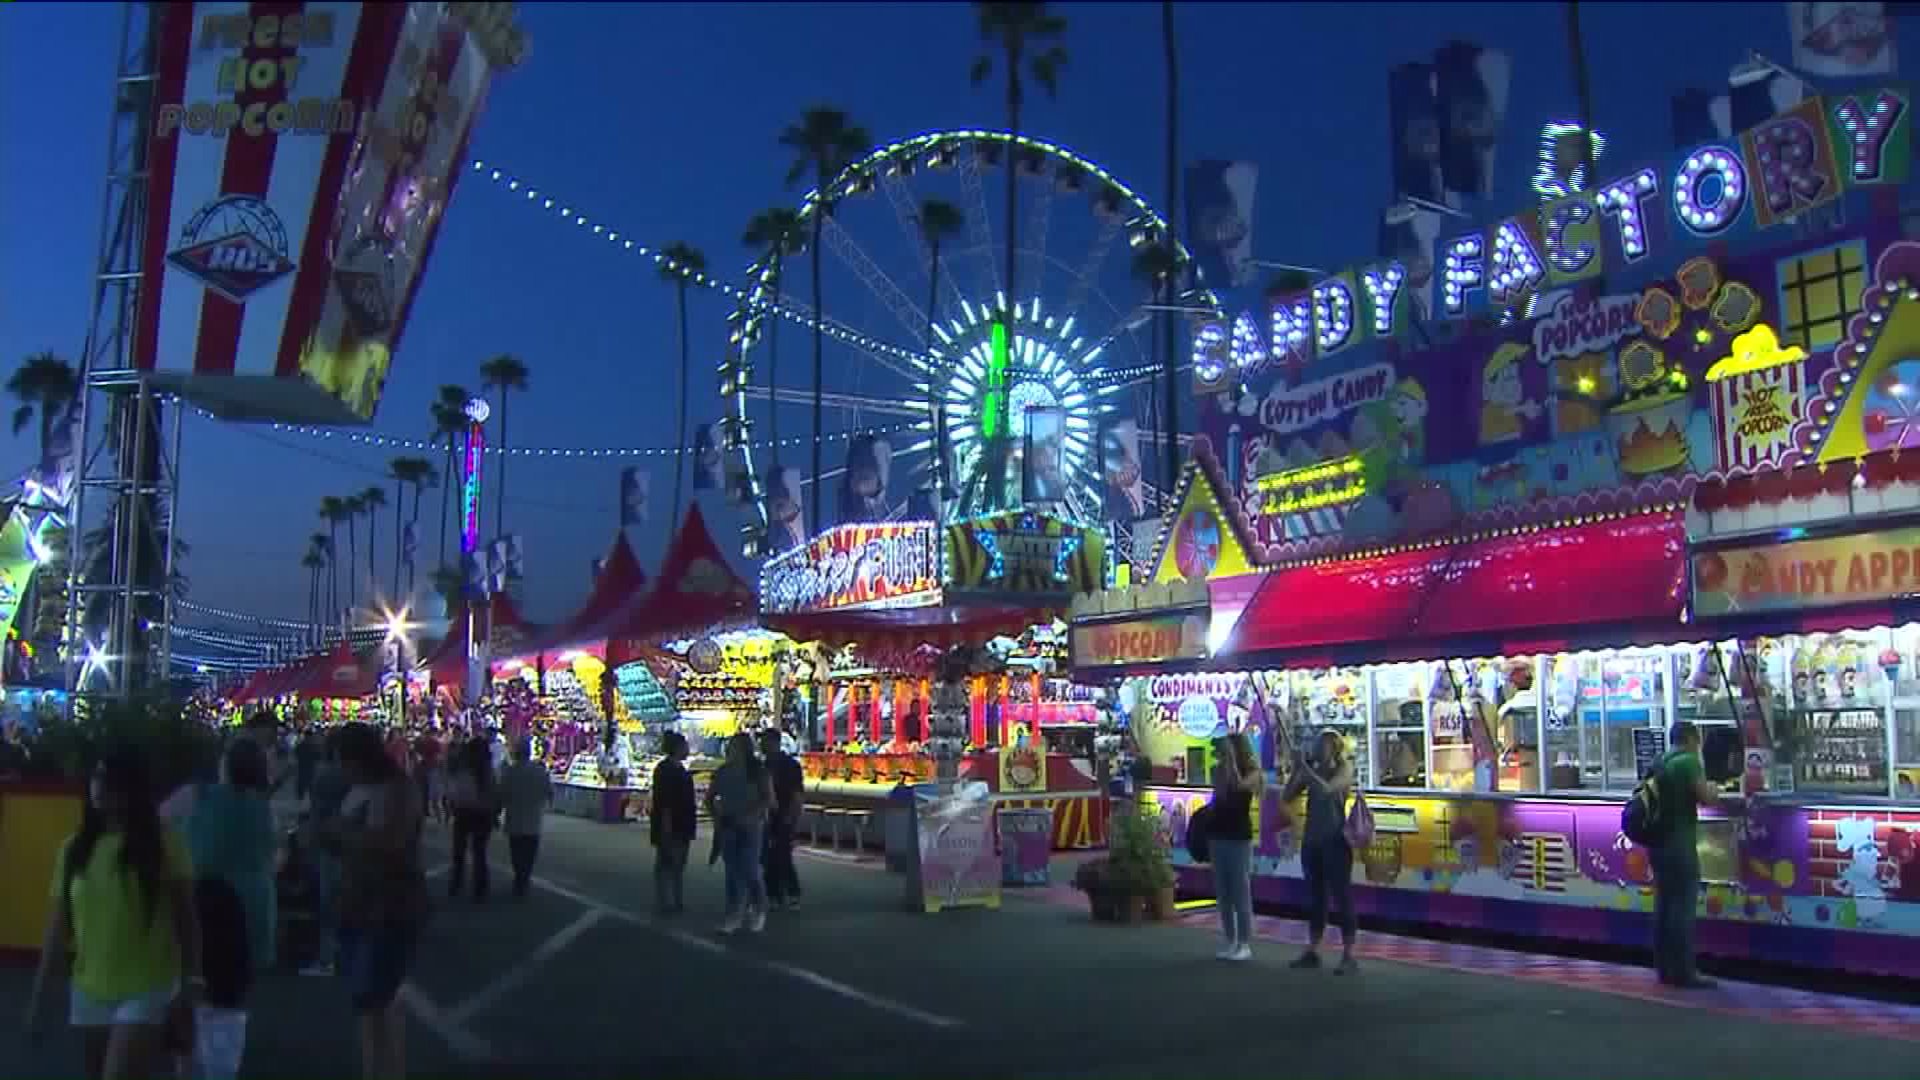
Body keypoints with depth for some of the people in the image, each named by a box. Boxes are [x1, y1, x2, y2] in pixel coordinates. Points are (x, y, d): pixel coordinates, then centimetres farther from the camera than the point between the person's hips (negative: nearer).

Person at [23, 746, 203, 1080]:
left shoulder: (163, 843, -8)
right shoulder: (74, 849, 3)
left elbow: (186, 918, -5)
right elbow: (56, 931, 7)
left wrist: (191, 982, -9)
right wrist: (37, 999, 6)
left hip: (147, 992, -5)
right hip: (89, 994, 5)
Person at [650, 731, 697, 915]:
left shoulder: (678, 768, 13)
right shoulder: (665, 769, -15)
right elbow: (663, 802, -20)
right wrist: (666, 826, -24)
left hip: (681, 826, 10)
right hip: (669, 826, -9)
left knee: (677, 865, 14)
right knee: (665, 864, -1)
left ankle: (677, 902, 22)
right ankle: (663, 904, 4)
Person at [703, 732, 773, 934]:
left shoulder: (758, 770, -5)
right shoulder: (722, 771, 7)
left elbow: (769, 799, -10)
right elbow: (710, 797, 16)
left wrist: (751, 815, -20)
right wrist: (715, 816, 1)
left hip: (751, 826, -4)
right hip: (727, 826, 4)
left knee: (749, 870, -5)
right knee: (732, 872, 5)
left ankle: (759, 911, 16)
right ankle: (734, 915, 11)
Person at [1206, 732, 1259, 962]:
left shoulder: (1252, 771, -4)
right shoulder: (1218, 771, 8)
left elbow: (1240, 785, -24)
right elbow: (1220, 794, -6)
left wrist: (1231, 757, -22)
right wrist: (1222, 760, -10)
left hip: (1239, 837, -5)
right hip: (1218, 835, 5)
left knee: (1241, 893, -3)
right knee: (1222, 894, 8)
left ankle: (1245, 944, 3)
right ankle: (1230, 941, 16)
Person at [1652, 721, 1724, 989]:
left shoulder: (1659, 764, 14)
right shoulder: (1688, 761, -11)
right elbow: (1706, 798, -16)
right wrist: (1713, 790, 6)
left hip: (1658, 842, 8)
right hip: (1680, 844, -8)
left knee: (1664, 905, 10)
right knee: (1683, 908, -5)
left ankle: (1665, 968, 13)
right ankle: (1684, 972, -4)